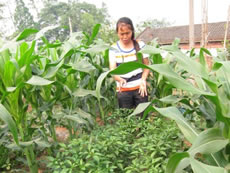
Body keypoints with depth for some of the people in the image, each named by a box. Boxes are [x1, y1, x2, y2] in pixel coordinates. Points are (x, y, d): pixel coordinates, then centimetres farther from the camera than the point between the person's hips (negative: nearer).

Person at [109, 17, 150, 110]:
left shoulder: (140, 45, 0)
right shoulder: (113, 49, -2)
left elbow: (146, 65, 5)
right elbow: (112, 70, -7)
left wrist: (143, 80, -13)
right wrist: (120, 79, -29)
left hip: (140, 87, 0)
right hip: (123, 90, 0)